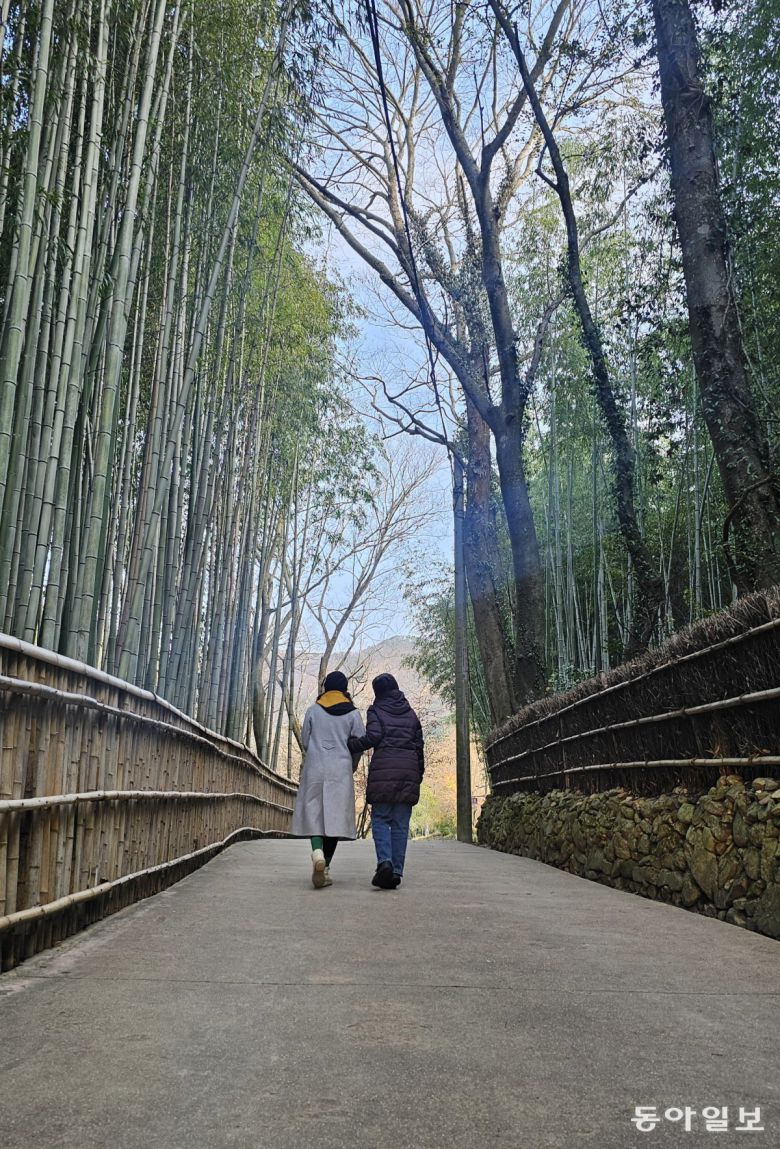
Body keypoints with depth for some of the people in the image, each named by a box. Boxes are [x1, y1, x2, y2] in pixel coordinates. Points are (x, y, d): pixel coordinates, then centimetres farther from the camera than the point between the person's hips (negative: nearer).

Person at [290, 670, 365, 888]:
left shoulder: (313, 710, 5)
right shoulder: (352, 713, 3)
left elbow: (304, 740, 7)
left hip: (315, 768, 0)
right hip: (341, 770, 0)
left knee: (313, 812, 3)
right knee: (335, 815, 3)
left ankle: (317, 852, -23)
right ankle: (325, 866, 0)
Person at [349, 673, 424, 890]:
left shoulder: (376, 710, 5)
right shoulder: (410, 713, 17)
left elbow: (372, 737, -11)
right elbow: (419, 746, 15)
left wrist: (348, 745, -1)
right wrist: (419, 775, 19)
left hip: (383, 768, -3)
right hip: (408, 770, 3)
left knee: (380, 818, 3)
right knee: (400, 823, 6)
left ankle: (384, 862, -19)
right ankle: (396, 872, 2)